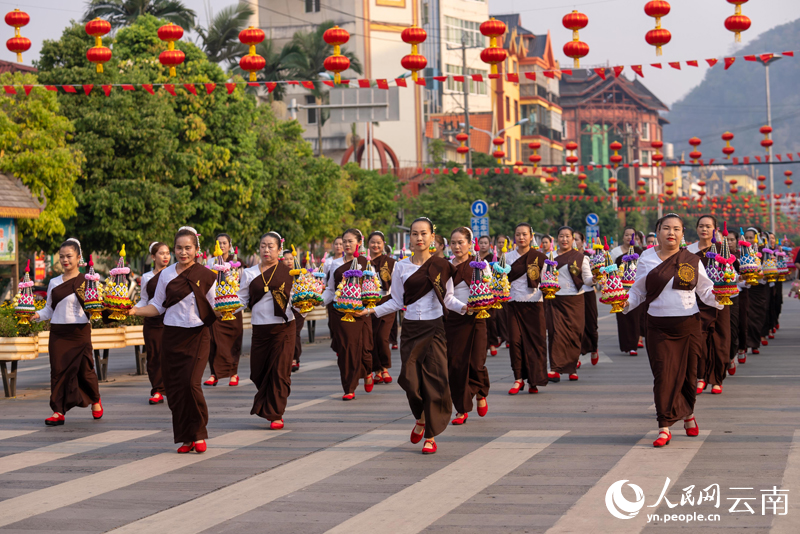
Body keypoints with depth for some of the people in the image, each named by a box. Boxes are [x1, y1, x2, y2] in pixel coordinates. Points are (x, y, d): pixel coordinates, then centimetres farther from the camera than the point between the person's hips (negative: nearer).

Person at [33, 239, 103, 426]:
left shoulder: (86, 281, 0)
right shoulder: (54, 283, 11)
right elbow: (50, 309, 14)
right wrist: (37, 315, -3)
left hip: (79, 331, -3)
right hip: (57, 332, 3)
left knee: (84, 369, 0)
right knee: (58, 370, -2)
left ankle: (95, 400, 27)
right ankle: (58, 411, 1)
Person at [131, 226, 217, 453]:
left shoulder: (205, 276, -1)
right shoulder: (166, 275, 8)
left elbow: (215, 308, 1)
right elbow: (158, 306, 14)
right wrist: (134, 310, 0)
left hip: (197, 336, -3)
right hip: (171, 336, 3)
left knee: (191, 383, -16)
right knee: (173, 387, 1)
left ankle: (199, 435, 2)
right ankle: (185, 438, 13)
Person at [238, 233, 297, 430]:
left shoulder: (287, 272, 3)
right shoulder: (249, 274, 10)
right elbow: (242, 300, 10)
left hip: (284, 327, -3)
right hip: (260, 329, 3)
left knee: (279, 371, -4)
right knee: (258, 373, 6)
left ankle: (275, 415, 6)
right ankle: (266, 407, 33)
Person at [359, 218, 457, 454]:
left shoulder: (441, 266, 1)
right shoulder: (401, 267, 6)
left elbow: (447, 299, 7)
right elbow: (397, 302, 9)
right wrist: (373, 311, -2)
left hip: (434, 328, -2)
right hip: (410, 328, 2)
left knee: (434, 380, -8)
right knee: (411, 380, -3)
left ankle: (430, 437, 1)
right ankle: (421, 419, 27)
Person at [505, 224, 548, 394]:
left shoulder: (539, 257, 4)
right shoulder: (508, 257, 9)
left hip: (534, 303, -1)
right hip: (514, 303, 1)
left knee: (535, 340, -3)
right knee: (515, 340, -7)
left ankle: (533, 380, 6)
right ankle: (518, 378, 2)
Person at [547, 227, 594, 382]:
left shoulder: (580, 257, 5)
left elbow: (587, 280, 1)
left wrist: (593, 279, -19)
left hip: (574, 301, -1)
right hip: (555, 299, 1)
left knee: (573, 334, 1)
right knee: (556, 333, -9)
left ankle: (572, 369, 12)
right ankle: (555, 369, -11)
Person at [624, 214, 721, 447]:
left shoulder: (692, 261, 4)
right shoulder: (646, 262, 5)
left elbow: (705, 291, 7)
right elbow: (638, 292, 10)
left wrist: (718, 297, -13)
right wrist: (625, 302, -9)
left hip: (688, 324, 1)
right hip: (659, 326, -1)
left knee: (688, 373, 8)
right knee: (663, 374, -9)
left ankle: (688, 413, 35)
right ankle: (665, 427, -6)